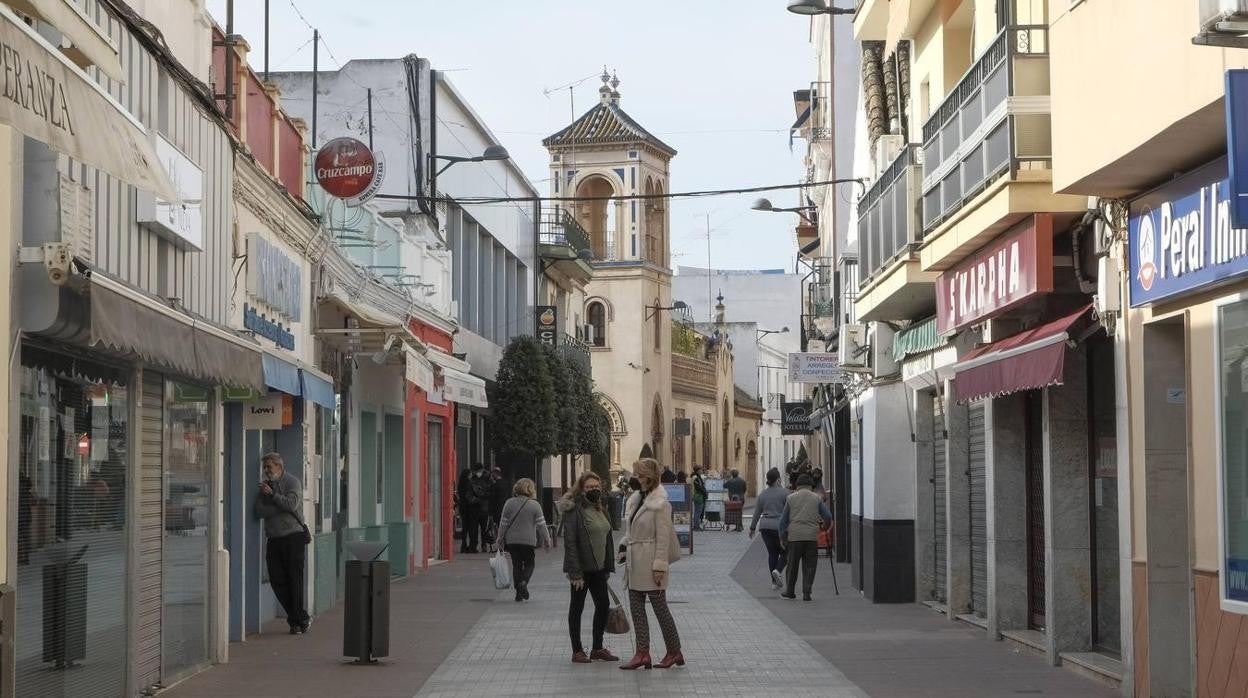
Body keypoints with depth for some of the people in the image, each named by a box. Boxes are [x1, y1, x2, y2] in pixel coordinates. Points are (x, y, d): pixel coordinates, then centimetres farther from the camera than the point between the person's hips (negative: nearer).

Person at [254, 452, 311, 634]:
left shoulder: (293, 482, 0)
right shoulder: (265, 486, 14)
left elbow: (291, 504, -16)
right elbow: (259, 511, 0)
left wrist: (272, 495, -12)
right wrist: (281, 507, -9)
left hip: (293, 537, -5)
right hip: (273, 539, 5)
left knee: (294, 579, -7)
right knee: (277, 581, 0)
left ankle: (298, 620, 0)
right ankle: (302, 618, 9)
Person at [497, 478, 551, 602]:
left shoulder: (509, 503, -1)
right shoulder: (535, 505, -7)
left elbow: (503, 523, 1)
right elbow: (541, 525, -6)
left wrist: (500, 540, 9)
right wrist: (547, 541, 3)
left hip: (512, 540, 2)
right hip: (529, 540, -2)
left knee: (516, 565, 12)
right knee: (529, 564, 12)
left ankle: (519, 593, 9)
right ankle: (524, 581, -16)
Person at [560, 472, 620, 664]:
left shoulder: (600, 509, 11)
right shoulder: (574, 510, -14)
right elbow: (570, 543, -17)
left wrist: (608, 567, 11)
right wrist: (575, 573, -21)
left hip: (598, 567, 8)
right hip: (582, 568, -8)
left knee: (603, 604, 9)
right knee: (577, 607, 3)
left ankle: (597, 648, 22)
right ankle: (577, 651, 10)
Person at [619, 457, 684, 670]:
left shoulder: (660, 504, -13)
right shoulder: (636, 499, 12)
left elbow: (663, 538, -15)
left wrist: (659, 566, -17)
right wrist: (624, 547, 6)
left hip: (650, 563, -9)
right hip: (635, 563, 9)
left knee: (660, 608, 0)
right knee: (636, 608, 5)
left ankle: (674, 652, 12)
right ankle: (642, 653, 7)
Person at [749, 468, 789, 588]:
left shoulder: (763, 494, 8)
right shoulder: (784, 492, -6)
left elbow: (757, 513, 12)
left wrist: (752, 528, 21)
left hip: (765, 526, 4)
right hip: (780, 527, -4)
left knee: (772, 553, 10)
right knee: (784, 552, 9)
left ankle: (774, 582, 8)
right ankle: (778, 570, -17)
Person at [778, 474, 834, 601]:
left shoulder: (791, 498, 5)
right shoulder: (816, 498, 5)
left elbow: (783, 520, 7)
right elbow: (828, 517, 8)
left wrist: (782, 536, 16)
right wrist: (821, 521, 30)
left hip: (794, 536, 0)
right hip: (812, 536, 0)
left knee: (793, 564, 11)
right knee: (809, 566, 5)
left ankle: (789, 591, 19)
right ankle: (806, 593, 2)